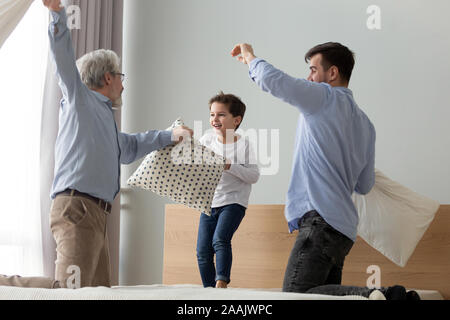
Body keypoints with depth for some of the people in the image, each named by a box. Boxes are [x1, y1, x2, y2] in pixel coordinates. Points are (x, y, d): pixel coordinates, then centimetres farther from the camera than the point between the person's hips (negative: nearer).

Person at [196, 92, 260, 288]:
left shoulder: (243, 144, -7)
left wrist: (230, 166, -23)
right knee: (203, 250, 3)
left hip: (233, 201, -4)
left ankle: (222, 282, -21)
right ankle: (208, 289, 14)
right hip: (209, 202, 5)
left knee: (220, 239, -25)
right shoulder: (207, 140, 3)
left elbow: (254, 176, -12)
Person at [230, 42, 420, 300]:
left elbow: (274, 81, -14)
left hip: (321, 221, -9)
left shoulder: (325, 98, -3)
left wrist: (250, 57, 8)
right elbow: (365, 185, 24)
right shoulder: (365, 123, 21)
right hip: (345, 228, 10)